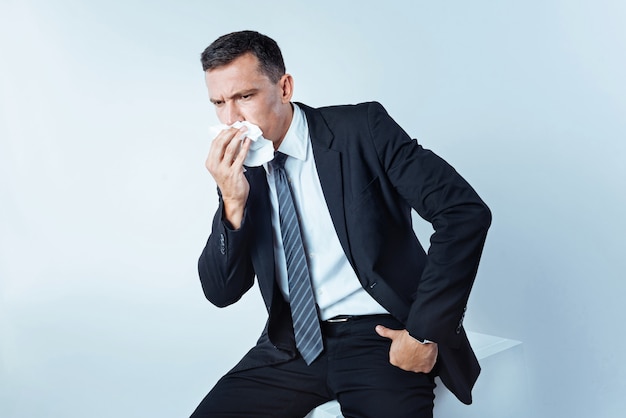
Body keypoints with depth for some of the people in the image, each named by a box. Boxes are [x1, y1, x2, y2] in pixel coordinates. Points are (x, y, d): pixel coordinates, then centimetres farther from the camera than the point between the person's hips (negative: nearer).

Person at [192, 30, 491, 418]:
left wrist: (425, 332, -15)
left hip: (381, 338, -3)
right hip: (292, 346, 4)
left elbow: (466, 212, -15)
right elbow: (222, 293, 2)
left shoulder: (361, 129, -8)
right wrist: (233, 203, -14)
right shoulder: (240, 170, 5)